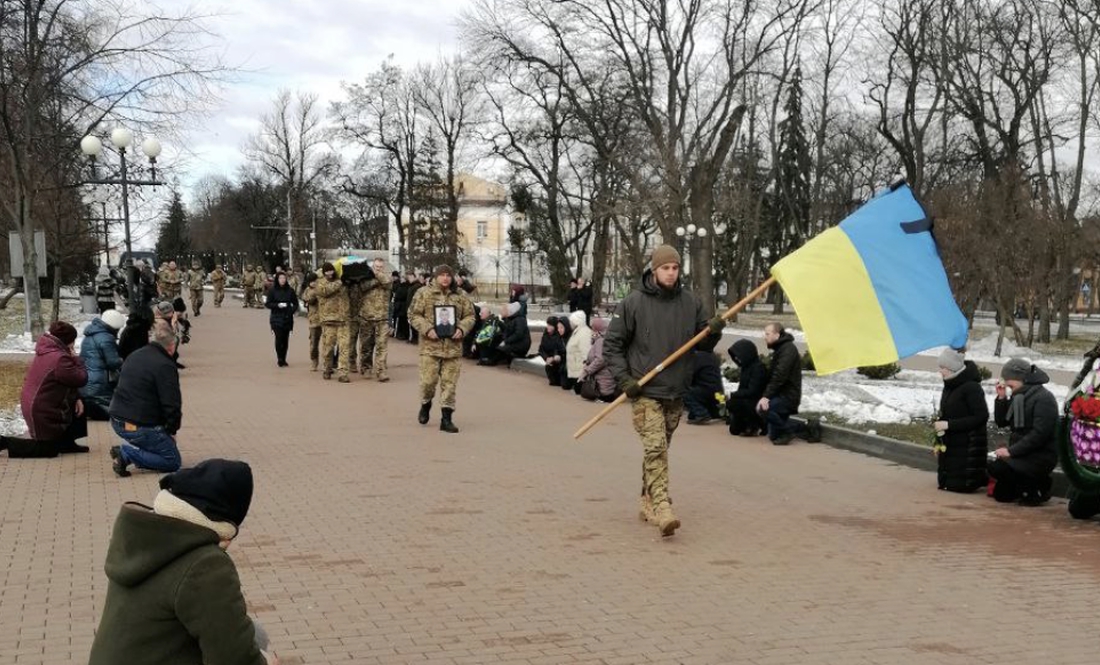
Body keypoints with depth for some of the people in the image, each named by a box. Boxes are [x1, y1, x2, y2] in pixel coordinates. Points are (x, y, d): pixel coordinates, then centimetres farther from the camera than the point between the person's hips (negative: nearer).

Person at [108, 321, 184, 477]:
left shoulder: (134, 356, 10)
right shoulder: (165, 366, -16)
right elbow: (172, 405, -17)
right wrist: (172, 430, 1)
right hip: (139, 427, -9)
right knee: (173, 461, 1)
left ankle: (132, 447, 15)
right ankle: (127, 453, -12)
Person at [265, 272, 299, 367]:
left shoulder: (290, 290, 6)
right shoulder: (273, 291, 1)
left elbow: (295, 303, 14)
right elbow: (268, 304, 1)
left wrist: (293, 310, -5)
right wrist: (277, 305, -15)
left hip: (287, 318, 2)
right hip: (276, 318, -2)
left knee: (285, 339, 2)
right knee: (279, 338, -12)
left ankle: (283, 359, 13)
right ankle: (280, 359, -4)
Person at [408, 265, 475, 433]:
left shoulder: (460, 296, 7)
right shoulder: (424, 293, 0)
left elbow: (470, 316, 12)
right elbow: (413, 315, -1)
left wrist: (462, 329, -7)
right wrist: (427, 329, -15)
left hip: (453, 346, 2)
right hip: (430, 345, -2)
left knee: (449, 383, 2)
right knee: (428, 380, -3)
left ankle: (447, 418, 8)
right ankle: (425, 405, 28)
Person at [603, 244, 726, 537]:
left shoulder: (689, 302, 6)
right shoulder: (633, 302, -5)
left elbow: (703, 344, 13)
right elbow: (612, 343, 0)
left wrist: (713, 331, -9)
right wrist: (624, 378, -9)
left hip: (676, 393, 4)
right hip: (645, 392, -4)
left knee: (659, 450, 14)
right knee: (655, 449, -15)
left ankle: (648, 502, 27)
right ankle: (662, 508, -22)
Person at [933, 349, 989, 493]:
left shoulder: (971, 387, -17)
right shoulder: (949, 386, 9)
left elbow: (981, 417, -22)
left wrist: (948, 424, -23)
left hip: (968, 447, -9)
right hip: (949, 445, 9)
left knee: (958, 485, -7)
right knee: (944, 482, 14)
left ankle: (989, 477, 15)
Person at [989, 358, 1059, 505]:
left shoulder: (1043, 398, -16)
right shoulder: (1019, 396, 11)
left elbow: (1039, 434, -24)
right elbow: (1002, 422, 13)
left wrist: (1011, 451, -26)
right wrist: (1001, 398, -2)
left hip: (1041, 456, -9)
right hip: (1022, 454, 9)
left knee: (996, 468, -27)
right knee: (1001, 494, 7)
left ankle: (1036, 490, -9)